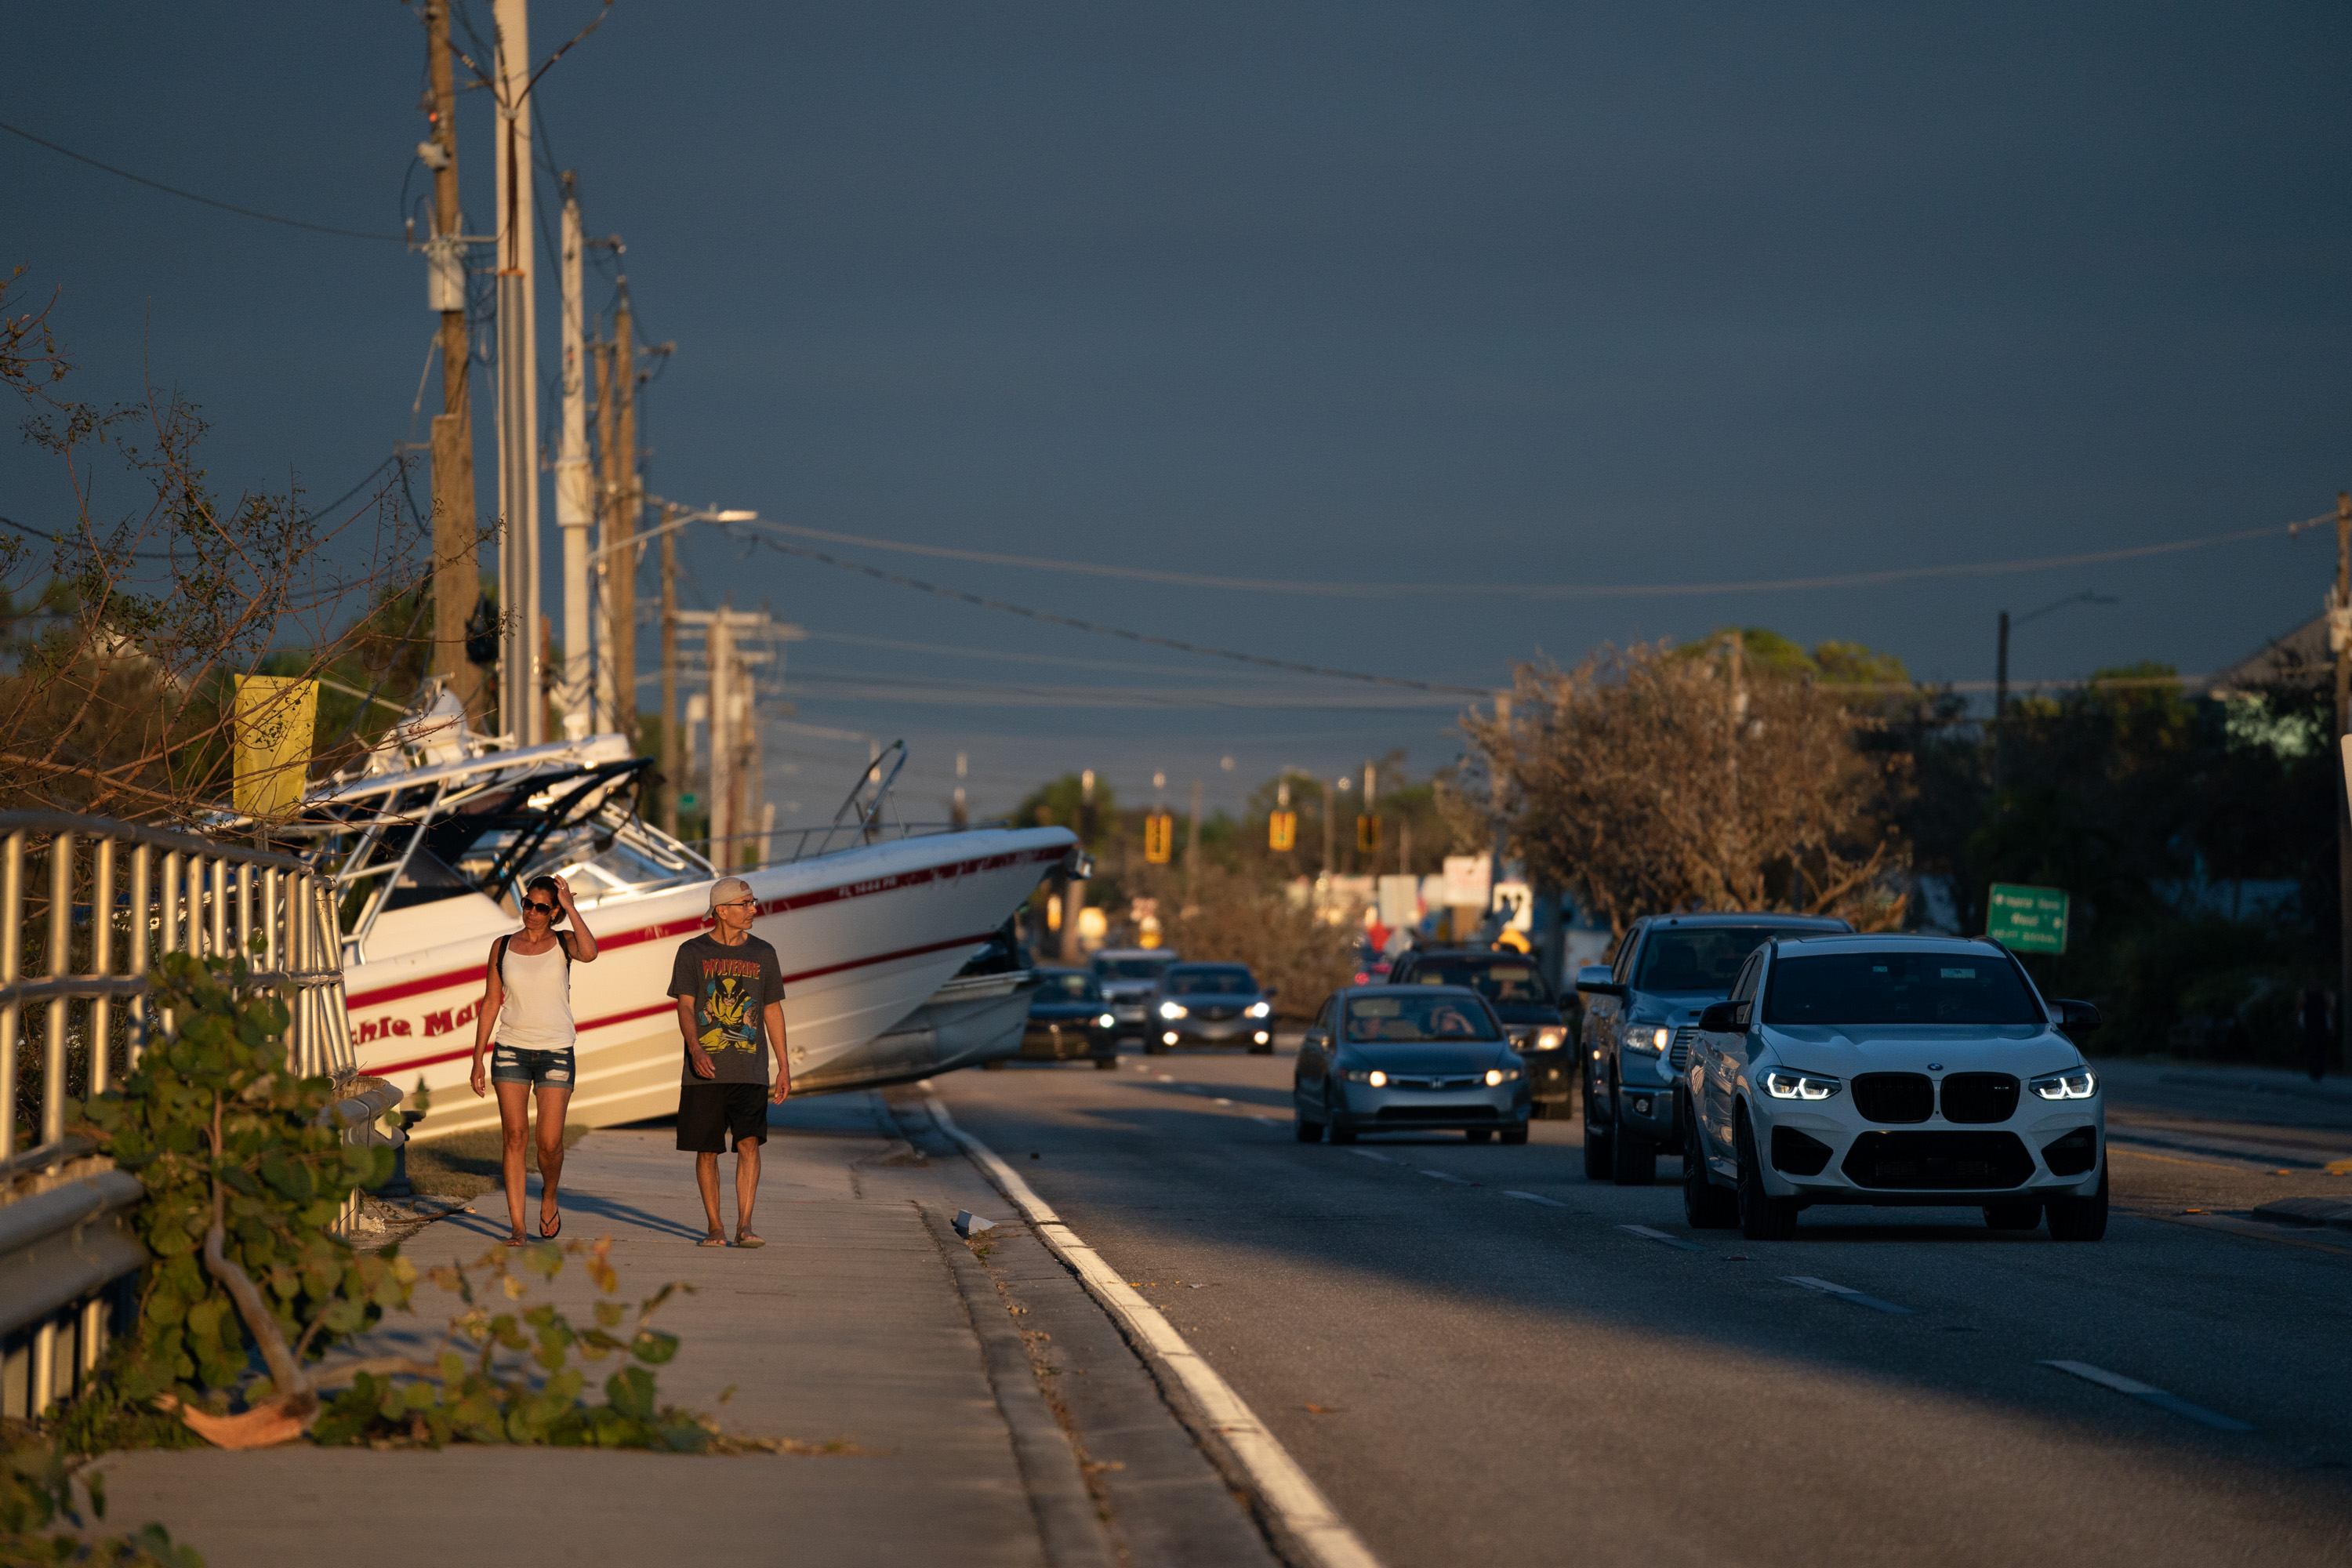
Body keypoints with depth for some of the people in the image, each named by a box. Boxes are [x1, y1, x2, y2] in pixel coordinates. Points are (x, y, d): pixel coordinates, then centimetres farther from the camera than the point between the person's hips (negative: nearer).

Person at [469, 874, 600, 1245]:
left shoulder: (563, 943, 1)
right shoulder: (503, 947, 6)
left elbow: (590, 953, -23)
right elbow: (490, 1003, 9)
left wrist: (571, 907, -17)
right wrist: (478, 1058, 6)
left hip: (556, 1052, -1)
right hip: (511, 1050, 1)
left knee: (550, 1142, -6)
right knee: (515, 1136, -6)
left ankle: (549, 1197, 25)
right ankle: (516, 1226, -4)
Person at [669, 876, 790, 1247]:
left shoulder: (762, 954, 11)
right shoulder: (693, 952, 3)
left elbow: (773, 1011, 15)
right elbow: (685, 1007, -3)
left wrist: (784, 1067, 9)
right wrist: (695, 1049, -21)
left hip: (750, 1070, 1)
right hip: (704, 1072, -1)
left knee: (749, 1142, -13)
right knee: (707, 1149, 2)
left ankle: (745, 1226, -13)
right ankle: (715, 1227, 12)